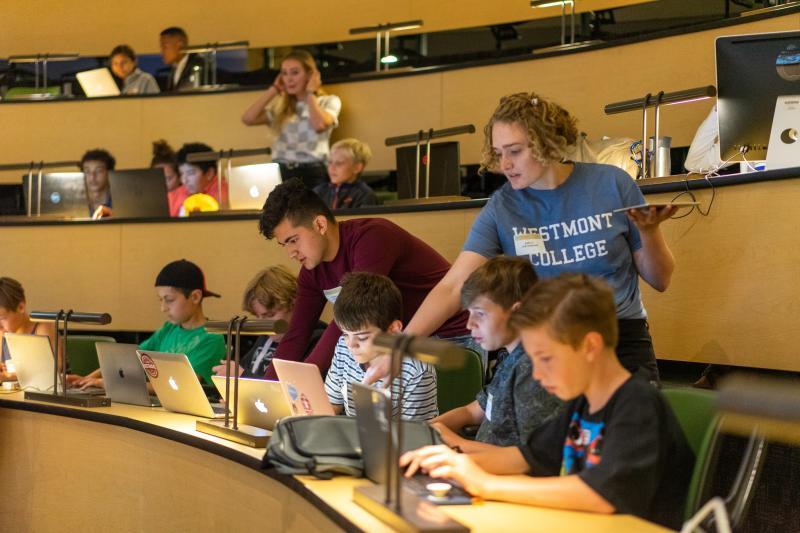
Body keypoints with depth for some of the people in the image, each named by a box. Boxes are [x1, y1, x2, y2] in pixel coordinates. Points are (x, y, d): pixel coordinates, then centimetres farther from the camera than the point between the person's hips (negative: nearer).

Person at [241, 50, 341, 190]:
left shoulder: (329, 101, 8)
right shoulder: (281, 106, 18)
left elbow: (319, 125, -14)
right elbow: (248, 119, 5)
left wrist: (310, 93, 2)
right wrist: (274, 90, 12)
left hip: (312, 174, -3)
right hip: (280, 173, 3)